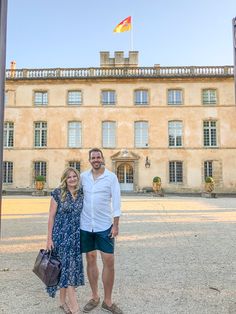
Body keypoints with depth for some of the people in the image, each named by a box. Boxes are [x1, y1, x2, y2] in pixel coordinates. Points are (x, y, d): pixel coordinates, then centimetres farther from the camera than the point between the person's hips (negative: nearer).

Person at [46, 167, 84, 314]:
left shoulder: (81, 194, 3)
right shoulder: (58, 193, -7)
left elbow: (83, 215, 10)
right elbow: (51, 216, -4)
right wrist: (49, 238, -6)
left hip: (76, 236, 4)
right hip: (61, 235, -4)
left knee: (73, 266, 10)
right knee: (67, 266, -1)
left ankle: (64, 300, 30)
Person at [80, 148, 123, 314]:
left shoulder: (111, 177, -5)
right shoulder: (83, 176, 4)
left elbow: (116, 202, -6)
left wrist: (116, 225, -10)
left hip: (105, 226, -2)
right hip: (85, 226, 3)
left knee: (109, 261, 1)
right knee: (91, 260, 12)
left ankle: (108, 301, 19)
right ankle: (95, 297, 29)